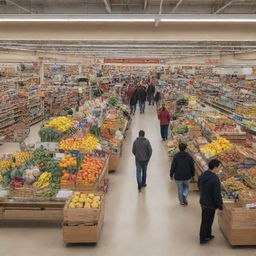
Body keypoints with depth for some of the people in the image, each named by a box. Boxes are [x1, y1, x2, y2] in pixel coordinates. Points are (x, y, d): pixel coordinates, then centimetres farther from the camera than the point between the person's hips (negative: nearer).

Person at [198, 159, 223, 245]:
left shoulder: (202, 176, -2)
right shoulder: (215, 179, -28)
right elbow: (217, 195, -23)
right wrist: (220, 206, -12)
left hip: (203, 202, 8)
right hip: (210, 204, -8)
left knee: (207, 220, 24)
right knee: (206, 221, 8)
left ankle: (208, 235, 40)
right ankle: (202, 239, 22)